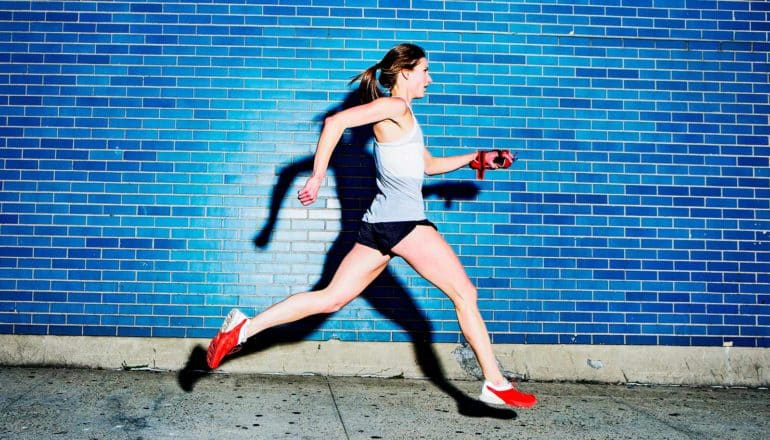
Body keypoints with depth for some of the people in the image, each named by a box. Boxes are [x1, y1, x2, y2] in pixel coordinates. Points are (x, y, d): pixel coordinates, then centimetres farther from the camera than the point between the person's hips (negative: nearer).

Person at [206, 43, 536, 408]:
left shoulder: (402, 118, 23)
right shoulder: (395, 107, -6)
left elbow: (430, 164, 33)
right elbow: (336, 122, -16)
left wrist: (476, 159, 24)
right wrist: (317, 177, -18)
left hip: (381, 223, 9)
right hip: (402, 220, -9)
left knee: (331, 299, 7)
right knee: (465, 293, 0)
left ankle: (243, 327, 3)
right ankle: (495, 385, 5)